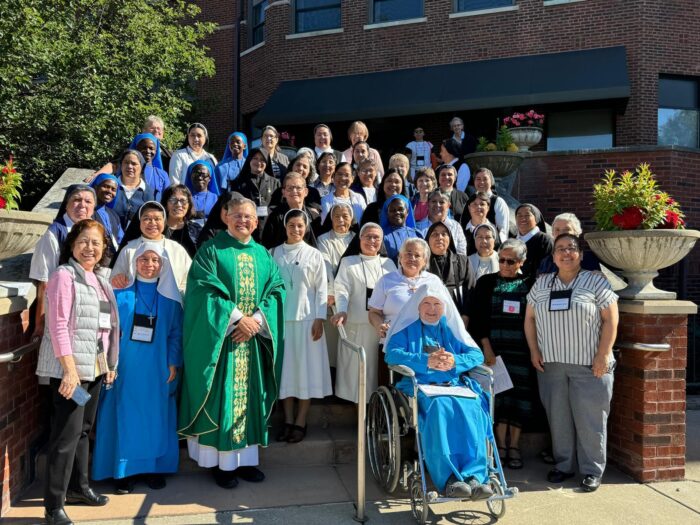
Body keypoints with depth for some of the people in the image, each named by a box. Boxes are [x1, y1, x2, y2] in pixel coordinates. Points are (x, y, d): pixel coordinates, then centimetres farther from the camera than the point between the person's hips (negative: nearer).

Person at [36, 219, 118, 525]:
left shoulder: (100, 278, 12)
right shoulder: (64, 276, -11)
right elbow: (58, 326, -17)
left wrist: (110, 364, 15)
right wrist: (70, 370, -21)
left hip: (95, 367, 8)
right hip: (69, 368, -7)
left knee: (83, 430, 18)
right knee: (67, 434, -4)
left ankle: (78, 487, 32)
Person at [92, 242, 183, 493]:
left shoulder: (170, 296, 4)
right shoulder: (120, 292, 2)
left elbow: (176, 332, 3)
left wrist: (173, 363, -3)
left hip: (157, 368, 1)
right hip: (126, 366, 0)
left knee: (156, 416, 7)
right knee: (125, 415, 3)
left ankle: (155, 467, 19)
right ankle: (125, 470, 14)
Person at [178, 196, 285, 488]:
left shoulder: (263, 255, 12)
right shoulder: (211, 250, -1)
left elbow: (276, 291, 4)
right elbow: (204, 290, -11)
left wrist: (256, 319, -12)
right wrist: (237, 318, -19)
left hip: (254, 339, 4)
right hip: (220, 338, -4)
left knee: (249, 396, 8)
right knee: (222, 397, -1)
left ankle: (245, 458, 18)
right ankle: (221, 462, 10)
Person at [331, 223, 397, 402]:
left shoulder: (388, 263, 16)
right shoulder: (348, 262, 6)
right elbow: (342, 289, -6)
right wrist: (342, 311, -23)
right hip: (357, 323, -2)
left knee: (380, 366, 4)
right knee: (356, 365, 0)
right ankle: (357, 399, 11)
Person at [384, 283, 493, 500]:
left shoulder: (450, 327, 26)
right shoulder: (408, 328, 17)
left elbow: (476, 354, 12)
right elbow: (391, 354, -1)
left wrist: (455, 362, -11)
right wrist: (425, 361, -16)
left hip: (454, 384, 3)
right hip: (420, 385, -3)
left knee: (471, 408, -32)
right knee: (440, 407, -36)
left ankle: (475, 476, -37)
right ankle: (449, 478, -40)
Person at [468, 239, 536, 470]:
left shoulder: (529, 285, 6)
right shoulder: (486, 283, 4)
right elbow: (478, 317, -1)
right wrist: (487, 348, -8)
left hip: (522, 350, 1)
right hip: (495, 349, -1)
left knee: (520, 395, 3)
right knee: (499, 394, -1)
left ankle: (514, 445, 16)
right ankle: (501, 445, 11)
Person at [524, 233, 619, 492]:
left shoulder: (596, 281, -1)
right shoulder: (541, 283, 9)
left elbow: (610, 320, -4)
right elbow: (529, 318, 13)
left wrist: (603, 355, -11)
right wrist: (534, 351, 4)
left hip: (589, 365, -3)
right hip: (551, 364, 3)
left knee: (590, 418, 1)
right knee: (557, 417, 9)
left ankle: (592, 470, 15)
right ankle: (564, 465, 24)